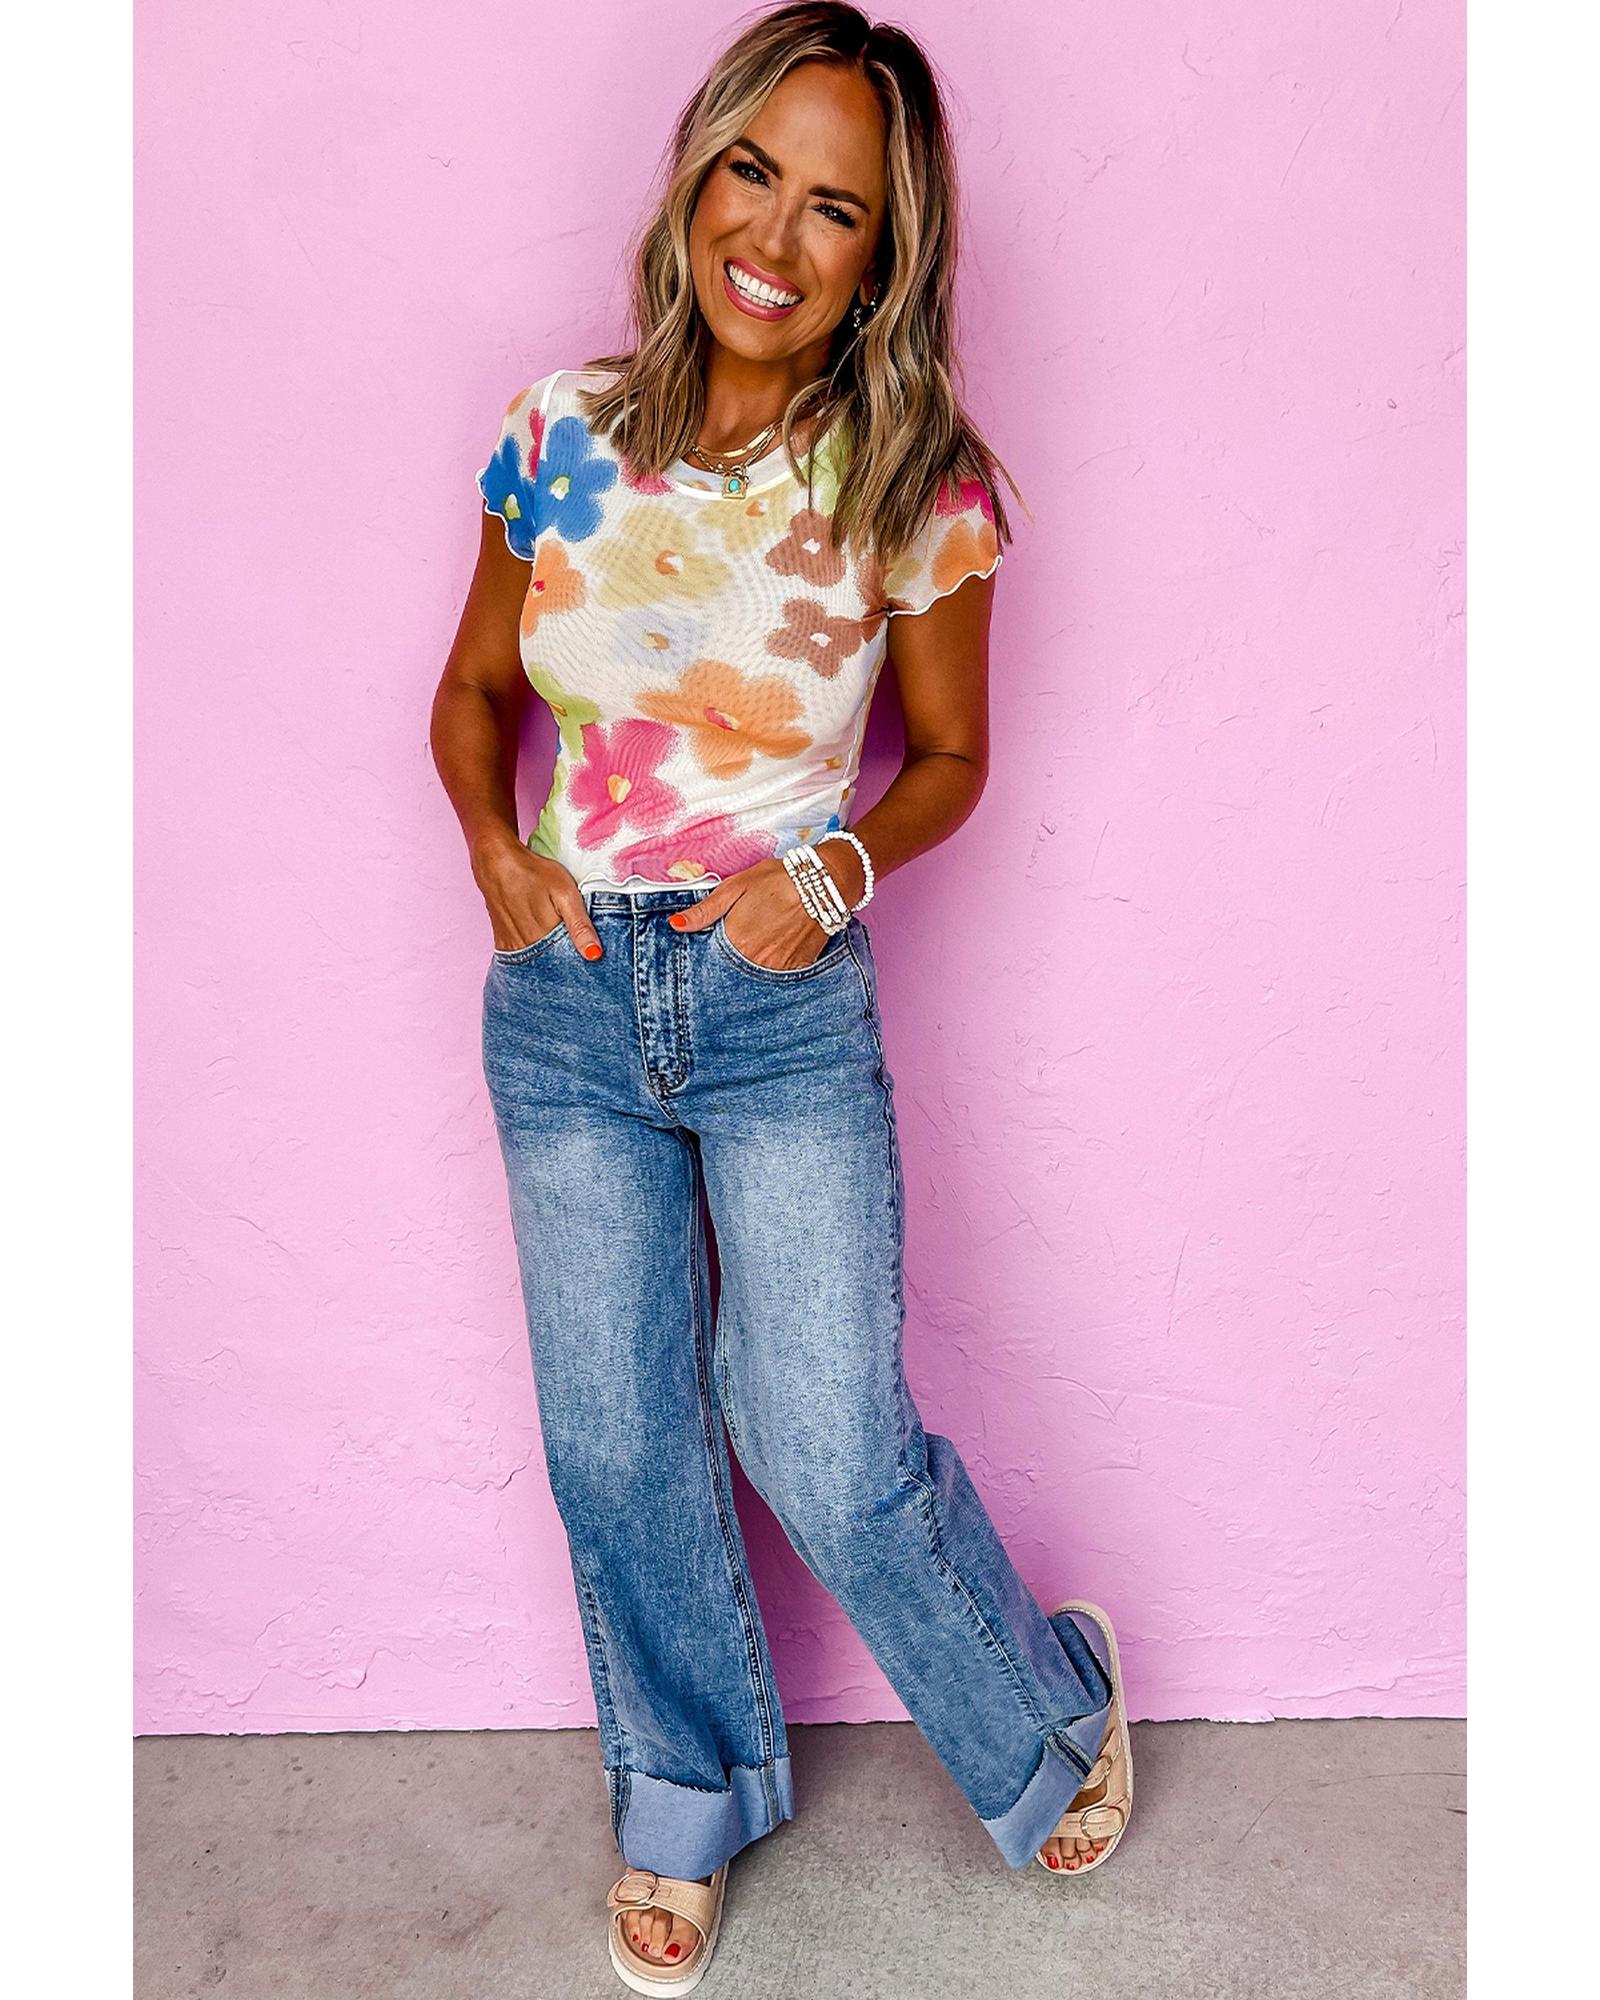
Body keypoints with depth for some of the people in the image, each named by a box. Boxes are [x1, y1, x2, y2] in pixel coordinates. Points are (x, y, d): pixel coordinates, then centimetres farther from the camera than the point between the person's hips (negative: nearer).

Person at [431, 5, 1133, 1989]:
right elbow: (472, 689, 11)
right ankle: (687, 1803, 41)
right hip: (564, 1002, 3)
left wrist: (838, 864, -14)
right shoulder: (560, 430, -1)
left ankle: (1047, 1715, 35)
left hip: (787, 1005, -3)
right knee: (617, 1450, 13)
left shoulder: (919, 486, -7)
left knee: (835, 1460, 0)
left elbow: (951, 755, 4)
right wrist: (492, 842, -7)